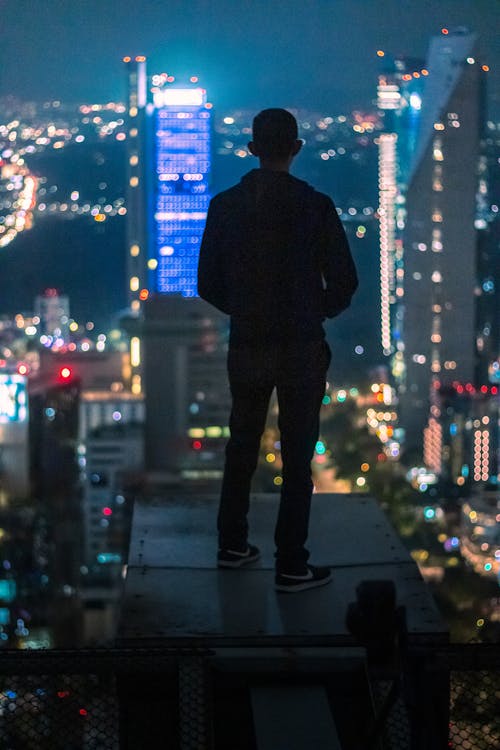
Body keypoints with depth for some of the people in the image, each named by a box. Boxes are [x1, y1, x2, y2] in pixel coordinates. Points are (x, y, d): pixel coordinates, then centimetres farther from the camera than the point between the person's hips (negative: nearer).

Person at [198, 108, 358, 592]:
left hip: (246, 348, 3)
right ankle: (291, 566, 6)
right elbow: (343, 283, -9)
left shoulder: (225, 206, -2)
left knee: (241, 449, 18)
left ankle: (232, 546, 28)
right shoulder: (314, 207, -12)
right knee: (297, 460, 4)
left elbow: (208, 285, 2)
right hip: (301, 349, -3)